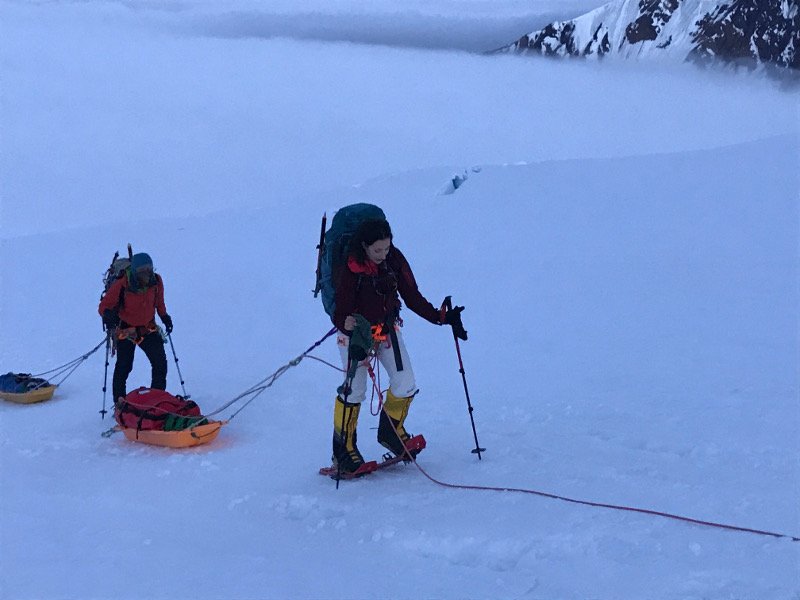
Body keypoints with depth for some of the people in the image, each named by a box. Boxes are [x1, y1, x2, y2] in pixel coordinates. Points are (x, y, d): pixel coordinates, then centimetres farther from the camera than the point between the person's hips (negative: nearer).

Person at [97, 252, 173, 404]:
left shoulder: (156, 281, -11)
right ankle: (119, 402, 13)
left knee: (160, 363, -2)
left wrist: (165, 317, 16)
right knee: (123, 367, 0)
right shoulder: (122, 285, -24)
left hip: (148, 329, 4)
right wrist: (108, 315, -38)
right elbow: (104, 306, -18)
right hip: (126, 330, -4)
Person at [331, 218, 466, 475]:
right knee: (354, 389, -11)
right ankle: (343, 449, 6)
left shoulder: (395, 260, -12)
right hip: (355, 331, -4)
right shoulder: (350, 270, -23)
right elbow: (341, 313, -23)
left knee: (406, 384, -5)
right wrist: (348, 325, -44)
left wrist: (442, 317, -16)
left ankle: (390, 432, 22)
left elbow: (413, 298, -5)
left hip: (387, 327, 4)